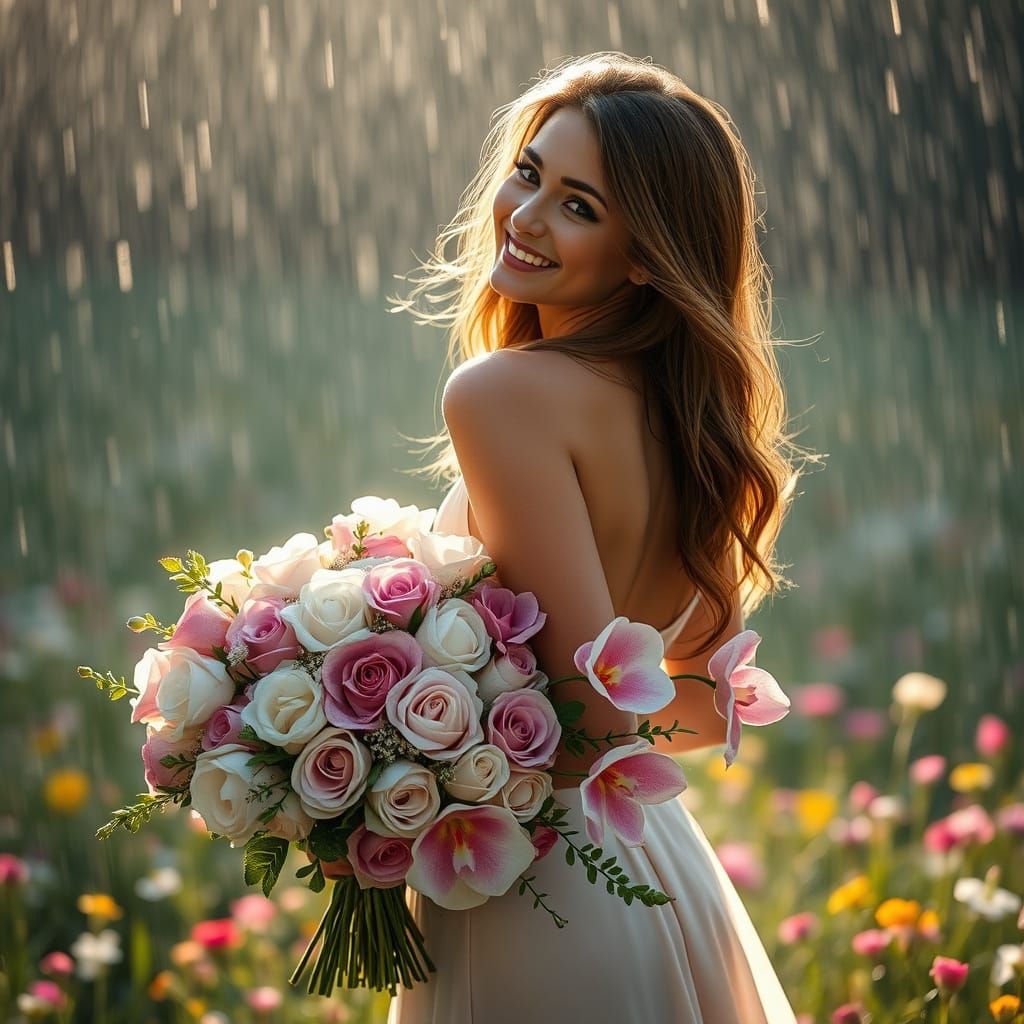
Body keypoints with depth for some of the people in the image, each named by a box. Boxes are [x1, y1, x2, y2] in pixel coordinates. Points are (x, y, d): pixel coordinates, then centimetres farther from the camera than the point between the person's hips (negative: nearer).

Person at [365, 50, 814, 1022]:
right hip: (660, 863, 8)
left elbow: (591, 704, -25)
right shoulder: (690, 405, 2)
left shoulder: (503, 390, -21)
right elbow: (706, 709, 9)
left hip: (537, 907, -7)